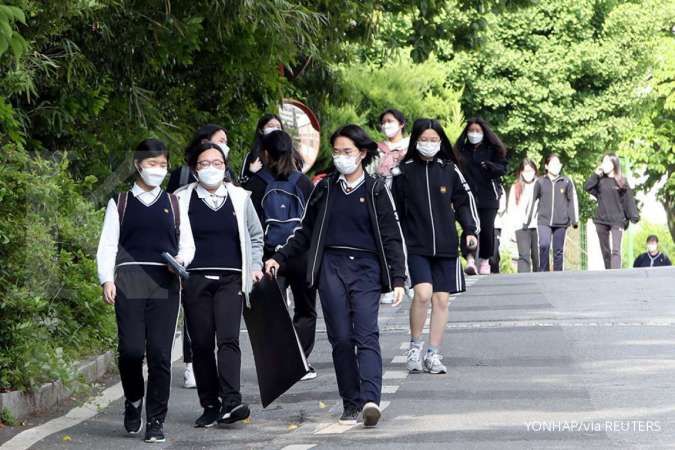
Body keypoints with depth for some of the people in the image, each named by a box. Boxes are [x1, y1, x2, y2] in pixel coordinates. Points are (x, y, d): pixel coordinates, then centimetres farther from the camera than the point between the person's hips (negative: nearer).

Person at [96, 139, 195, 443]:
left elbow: (187, 243, 18)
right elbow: (108, 244, 6)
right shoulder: (120, 203, 12)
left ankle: (156, 421, 3)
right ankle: (133, 402, 18)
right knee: (130, 349, -11)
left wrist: (181, 259, -5)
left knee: (160, 352, -5)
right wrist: (107, 279, -7)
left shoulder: (173, 204, 17)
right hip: (129, 283, -1)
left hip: (165, 284, 1)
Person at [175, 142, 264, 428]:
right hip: (194, 280, 0)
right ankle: (210, 406, 7)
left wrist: (255, 267, 12)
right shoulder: (182, 199, 7)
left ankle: (231, 403, -24)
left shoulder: (239, 198, 12)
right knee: (202, 344, 0)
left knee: (228, 339, -16)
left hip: (231, 280, 0)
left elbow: (255, 236, 23)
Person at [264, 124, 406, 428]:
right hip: (331, 267, 3)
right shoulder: (324, 189, 13)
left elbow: (392, 238, 5)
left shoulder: (376, 191, 6)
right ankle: (351, 403, 4)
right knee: (341, 338, -1)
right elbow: (306, 232, 21)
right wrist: (280, 258, 11)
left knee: (366, 334, -15)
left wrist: (397, 279, -2)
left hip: (366, 267, -3)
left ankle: (370, 399, -28)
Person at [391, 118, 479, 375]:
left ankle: (433, 354, 13)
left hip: (445, 246, 3)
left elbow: (464, 201, 13)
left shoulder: (450, 170, 6)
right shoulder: (404, 171, 1)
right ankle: (415, 346, -1)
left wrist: (471, 230, 2)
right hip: (415, 246, -3)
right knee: (423, 293, -19)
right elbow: (394, 210, 5)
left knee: (441, 299, 3)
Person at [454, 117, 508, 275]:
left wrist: (491, 166, -21)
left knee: (487, 228, 0)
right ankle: (470, 260, -23)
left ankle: (484, 261, 14)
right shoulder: (462, 151, 11)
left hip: (488, 196, -1)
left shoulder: (492, 149, 5)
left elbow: (503, 168, -1)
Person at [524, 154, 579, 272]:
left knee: (559, 251, 5)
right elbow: (532, 201, 7)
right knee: (544, 245, -21)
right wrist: (526, 222, 7)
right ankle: (543, 273, -13)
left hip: (561, 222, 1)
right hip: (544, 221, -1)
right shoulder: (540, 182, 3)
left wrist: (575, 220, 2)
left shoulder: (567, 182, 3)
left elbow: (573, 200, 7)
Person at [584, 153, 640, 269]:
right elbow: (587, 187, -4)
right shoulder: (600, 180, 9)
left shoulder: (621, 181, 2)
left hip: (617, 221, -4)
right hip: (601, 221, 4)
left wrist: (634, 217, -9)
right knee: (605, 251, 8)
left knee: (615, 250, -16)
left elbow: (628, 200, -1)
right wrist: (596, 174, -7)